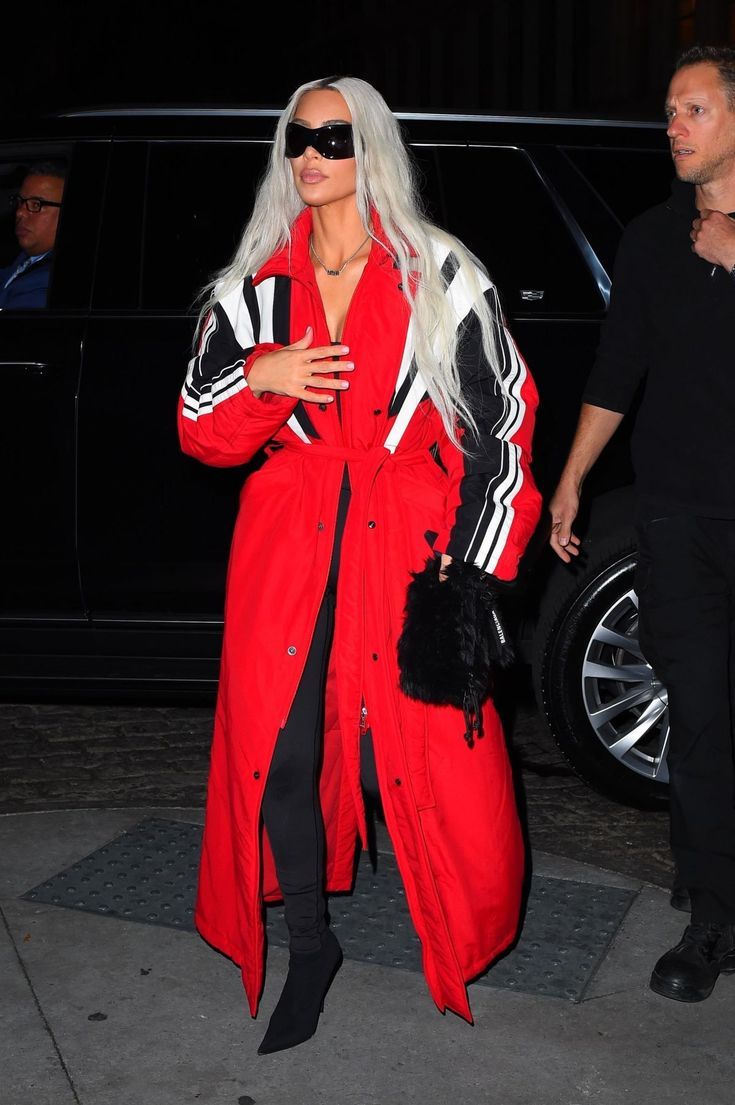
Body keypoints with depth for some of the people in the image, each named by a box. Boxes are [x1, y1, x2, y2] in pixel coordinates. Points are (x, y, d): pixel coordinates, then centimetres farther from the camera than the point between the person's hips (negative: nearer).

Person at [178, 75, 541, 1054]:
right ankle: (308, 950, 25)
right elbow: (201, 432, 10)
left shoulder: (440, 278, 1)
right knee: (280, 759, 3)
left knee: (409, 761, -2)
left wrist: (481, 570, -7)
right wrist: (260, 377, -11)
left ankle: (456, 937, 29)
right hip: (287, 548, 3)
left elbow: (506, 421, -1)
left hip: (408, 551, -2)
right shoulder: (255, 289, 10)